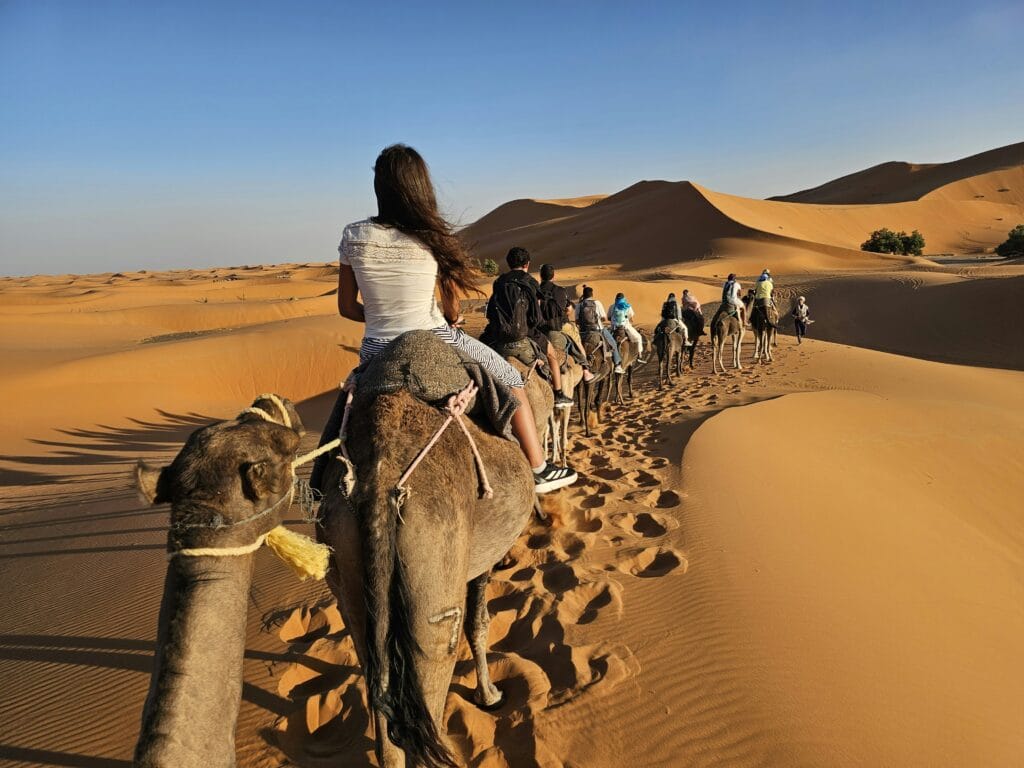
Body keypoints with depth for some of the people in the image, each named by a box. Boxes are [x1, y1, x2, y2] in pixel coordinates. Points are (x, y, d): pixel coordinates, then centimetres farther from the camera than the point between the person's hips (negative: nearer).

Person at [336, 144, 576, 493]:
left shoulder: (353, 236, -4)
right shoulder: (435, 235, -8)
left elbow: (346, 308, 3)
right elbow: (452, 307, 5)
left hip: (376, 353, 3)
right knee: (510, 378, 19)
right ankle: (539, 470, 23)